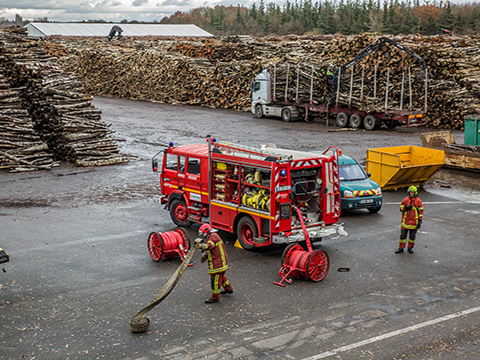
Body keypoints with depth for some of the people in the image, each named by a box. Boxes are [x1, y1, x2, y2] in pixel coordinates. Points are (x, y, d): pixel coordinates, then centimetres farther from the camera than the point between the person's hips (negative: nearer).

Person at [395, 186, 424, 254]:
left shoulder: (418, 201, -2)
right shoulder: (405, 200, 2)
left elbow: (421, 211, 0)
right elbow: (401, 208, 7)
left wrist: (420, 221, -6)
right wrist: (406, 208, -14)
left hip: (414, 222, -1)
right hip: (405, 221, 1)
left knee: (412, 236, 8)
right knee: (403, 234, 3)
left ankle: (410, 248, 24)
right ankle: (401, 248, 13)